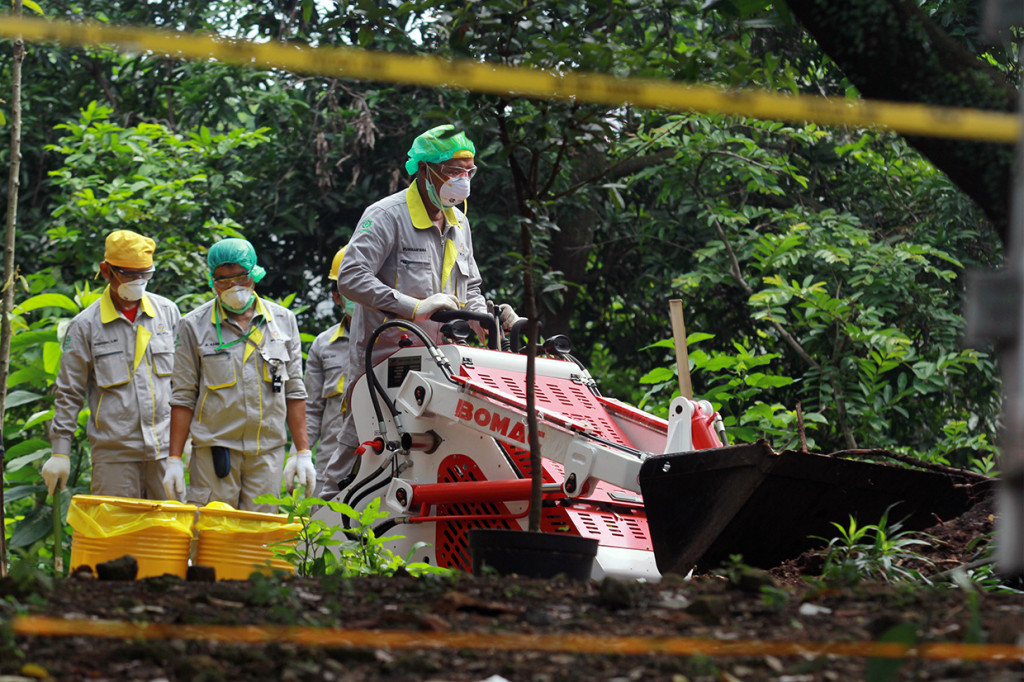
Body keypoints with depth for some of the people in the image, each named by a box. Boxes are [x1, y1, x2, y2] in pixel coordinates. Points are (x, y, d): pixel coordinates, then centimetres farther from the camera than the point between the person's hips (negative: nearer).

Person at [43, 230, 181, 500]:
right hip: (114, 452, -3)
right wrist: (59, 451, 0)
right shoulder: (85, 326, 2)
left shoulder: (167, 312, 10)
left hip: (165, 448, 3)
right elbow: (68, 394, 5)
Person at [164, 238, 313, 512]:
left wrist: (303, 452, 6)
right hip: (215, 447, -2)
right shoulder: (195, 326, 3)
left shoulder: (283, 320, 9)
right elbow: (183, 397, 4)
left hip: (268, 451, 2)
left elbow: (294, 391, 12)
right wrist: (175, 460, -2)